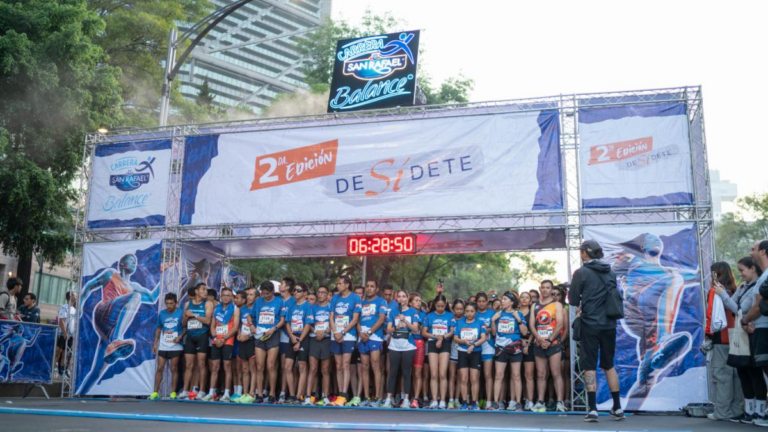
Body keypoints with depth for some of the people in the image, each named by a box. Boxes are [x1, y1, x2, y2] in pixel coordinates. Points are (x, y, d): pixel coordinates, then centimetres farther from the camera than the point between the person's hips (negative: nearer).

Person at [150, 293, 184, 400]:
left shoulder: (181, 313, -5)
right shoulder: (161, 314, 7)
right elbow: (158, 329, 14)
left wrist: (180, 336, -16)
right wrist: (155, 343, 10)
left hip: (175, 347, -3)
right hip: (162, 346, 3)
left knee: (174, 369, 2)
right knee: (159, 368, 3)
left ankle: (173, 393, 7)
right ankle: (155, 392, 8)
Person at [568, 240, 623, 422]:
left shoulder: (581, 273, -8)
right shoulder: (610, 273, 8)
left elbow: (573, 301, -6)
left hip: (590, 325, -5)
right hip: (609, 325, 5)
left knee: (589, 366, 1)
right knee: (609, 365, 15)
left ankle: (592, 409, -4)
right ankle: (617, 408, 16)